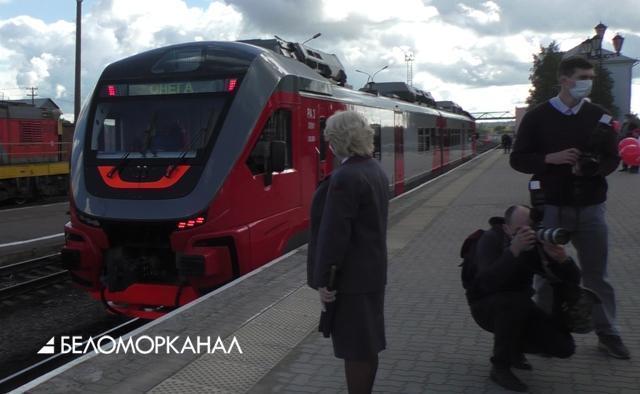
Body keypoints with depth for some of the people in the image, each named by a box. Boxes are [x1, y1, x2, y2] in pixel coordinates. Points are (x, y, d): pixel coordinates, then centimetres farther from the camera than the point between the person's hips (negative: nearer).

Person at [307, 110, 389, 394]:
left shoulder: (345, 178, -22)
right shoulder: (375, 170, 7)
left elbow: (334, 234, -22)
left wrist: (324, 280, -15)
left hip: (350, 277, -9)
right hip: (371, 271, 9)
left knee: (355, 347, 3)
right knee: (367, 342, 19)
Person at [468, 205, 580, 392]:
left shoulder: (536, 242, -9)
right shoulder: (491, 239, -21)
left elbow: (573, 280, -11)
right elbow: (488, 283, -38)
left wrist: (562, 259, -33)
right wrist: (513, 250, -48)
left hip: (520, 309, 5)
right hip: (486, 306, -4)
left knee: (564, 347, -11)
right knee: (516, 301, -38)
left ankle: (514, 346, 17)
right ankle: (500, 367, -18)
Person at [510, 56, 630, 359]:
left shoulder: (599, 116, 5)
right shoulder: (537, 117, -1)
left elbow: (612, 158, 8)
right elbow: (518, 160, -2)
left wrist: (593, 166, -15)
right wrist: (551, 158, -18)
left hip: (590, 208, 2)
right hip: (551, 207, -1)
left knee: (597, 274, 9)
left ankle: (608, 333, 22)